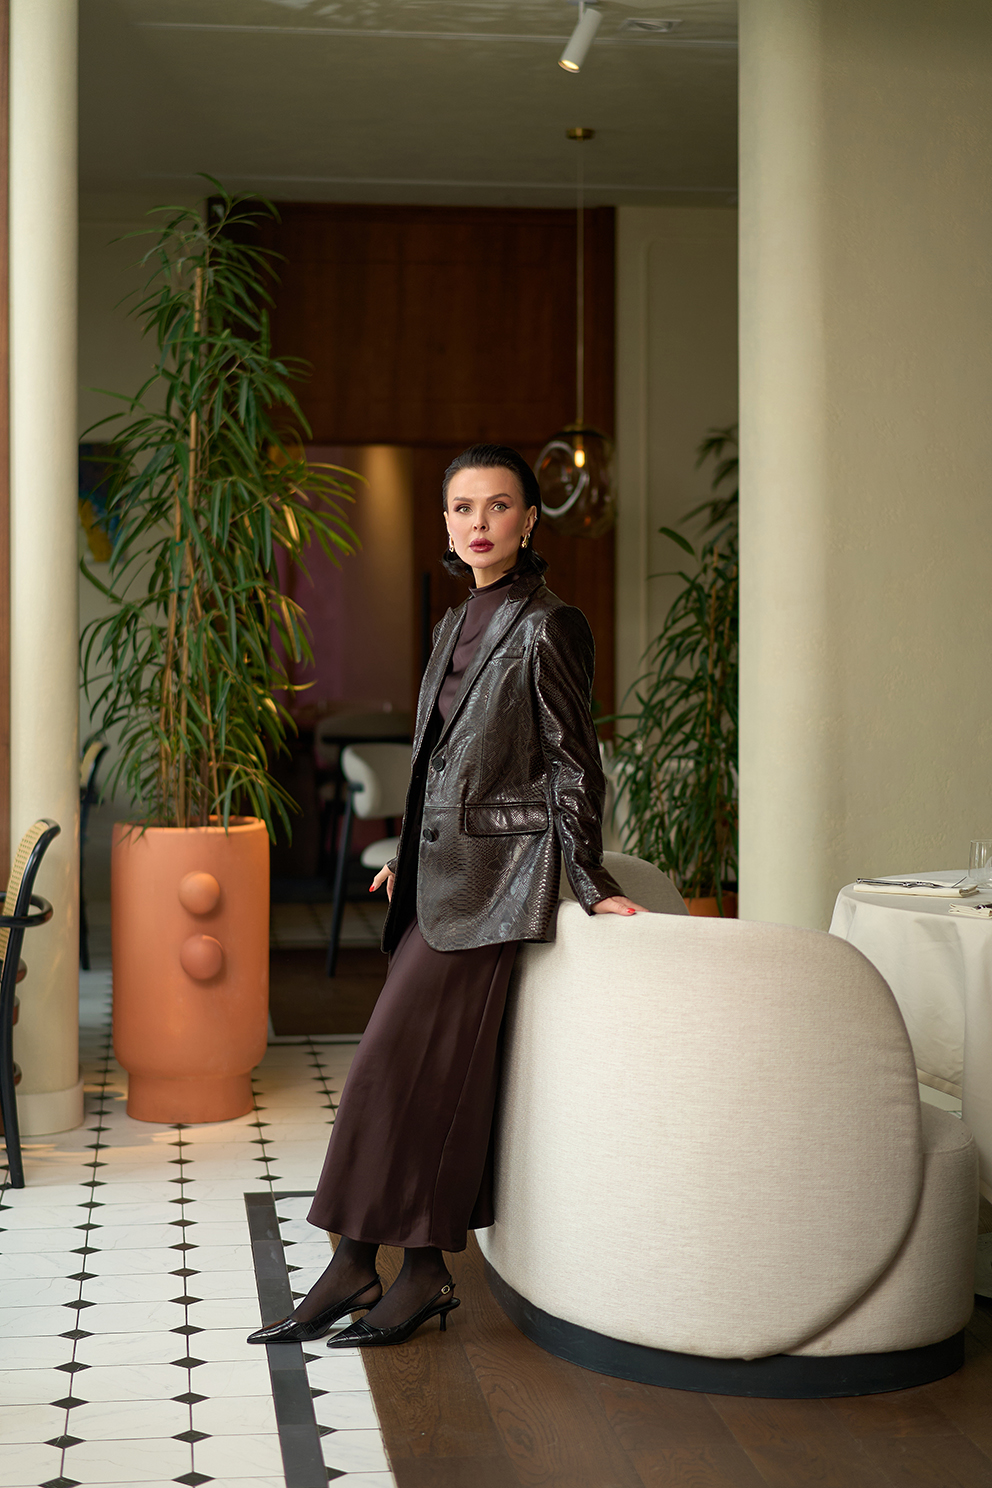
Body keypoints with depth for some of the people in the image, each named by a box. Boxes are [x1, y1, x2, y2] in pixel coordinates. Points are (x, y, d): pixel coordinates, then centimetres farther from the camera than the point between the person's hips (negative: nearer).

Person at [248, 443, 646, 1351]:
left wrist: (589, 879, -10)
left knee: (401, 1064, -8)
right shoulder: (457, 625, 16)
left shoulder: (546, 627, -8)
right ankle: (424, 1273, 10)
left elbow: (574, 762, -9)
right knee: (446, 1071, 7)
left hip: (493, 870, -8)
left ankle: (359, 1263, 1)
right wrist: (410, 855, 25)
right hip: (443, 867, 8)